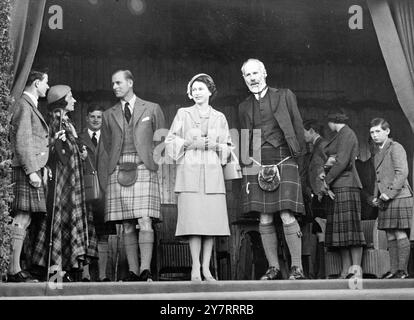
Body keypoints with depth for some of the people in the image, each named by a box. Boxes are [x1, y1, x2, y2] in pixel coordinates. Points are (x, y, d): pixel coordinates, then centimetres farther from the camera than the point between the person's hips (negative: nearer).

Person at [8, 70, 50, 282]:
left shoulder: (31, 106, 23)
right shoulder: (23, 105, -7)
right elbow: (22, 141, -15)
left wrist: (42, 166, 18)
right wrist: (32, 171, -19)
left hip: (35, 168, 10)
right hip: (26, 169, -10)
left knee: (24, 220, 7)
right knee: (21, 219, -11)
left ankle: (16, 268, 8)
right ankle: (13, 271, -11)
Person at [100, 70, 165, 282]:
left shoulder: (152, 109, 12)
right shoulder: (109, 115, 19)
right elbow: (104, 149, 18)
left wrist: (157, 165, 1)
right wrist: (105, 179, 9)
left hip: (144, 170, -2)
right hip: (118, 172, 3)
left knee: (145, 221, -14)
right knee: (127, 226, 0)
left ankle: (145, 270, -16)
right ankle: (133, 271, 1)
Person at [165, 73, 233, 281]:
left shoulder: (219, 117, 15)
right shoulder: (183, 114, 10)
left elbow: (228, 147, 17)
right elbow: (170, 141, 7)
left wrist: (215, 145, -3)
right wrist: (189, 143, -8)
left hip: (212, 172, 2)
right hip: (189, 171, -2)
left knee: (212, 219, -5)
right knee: (193, 219, -10)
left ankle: (206, 268, 1)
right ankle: (195, 269, -6)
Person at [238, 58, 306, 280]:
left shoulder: (284, 96, 10)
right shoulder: (244, 107, 19)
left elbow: (297, 127, 7)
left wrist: (298, 153, -2)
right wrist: (246, 168, 10)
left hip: (283, 161, -4)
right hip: (257, 165, 4)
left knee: (287, 216, -12)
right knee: (264, 219, 1)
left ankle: (297, 268, -6)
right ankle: (273, 268, 8)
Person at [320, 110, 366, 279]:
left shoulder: (347, 134, -4)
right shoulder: (339, 136, 24)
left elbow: (342, 162, -14)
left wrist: (326, 181, -11)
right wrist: (325, 173, 5)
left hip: (346, 185, -9)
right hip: (337, 187, 9)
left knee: (350, 227, -14)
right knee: (340, 230, 3)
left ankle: (356, 270, -18)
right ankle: (346, 271, 0)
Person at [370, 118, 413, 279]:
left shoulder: (395, 148, -5)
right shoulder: (378, 154, 22)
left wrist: (390, 193, -18)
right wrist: (376, 196, 12)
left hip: (399, 197, -8)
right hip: (385, 200, 9)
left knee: (400, 234, -8)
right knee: (390, 236, 7)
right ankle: (394, 269, 9)